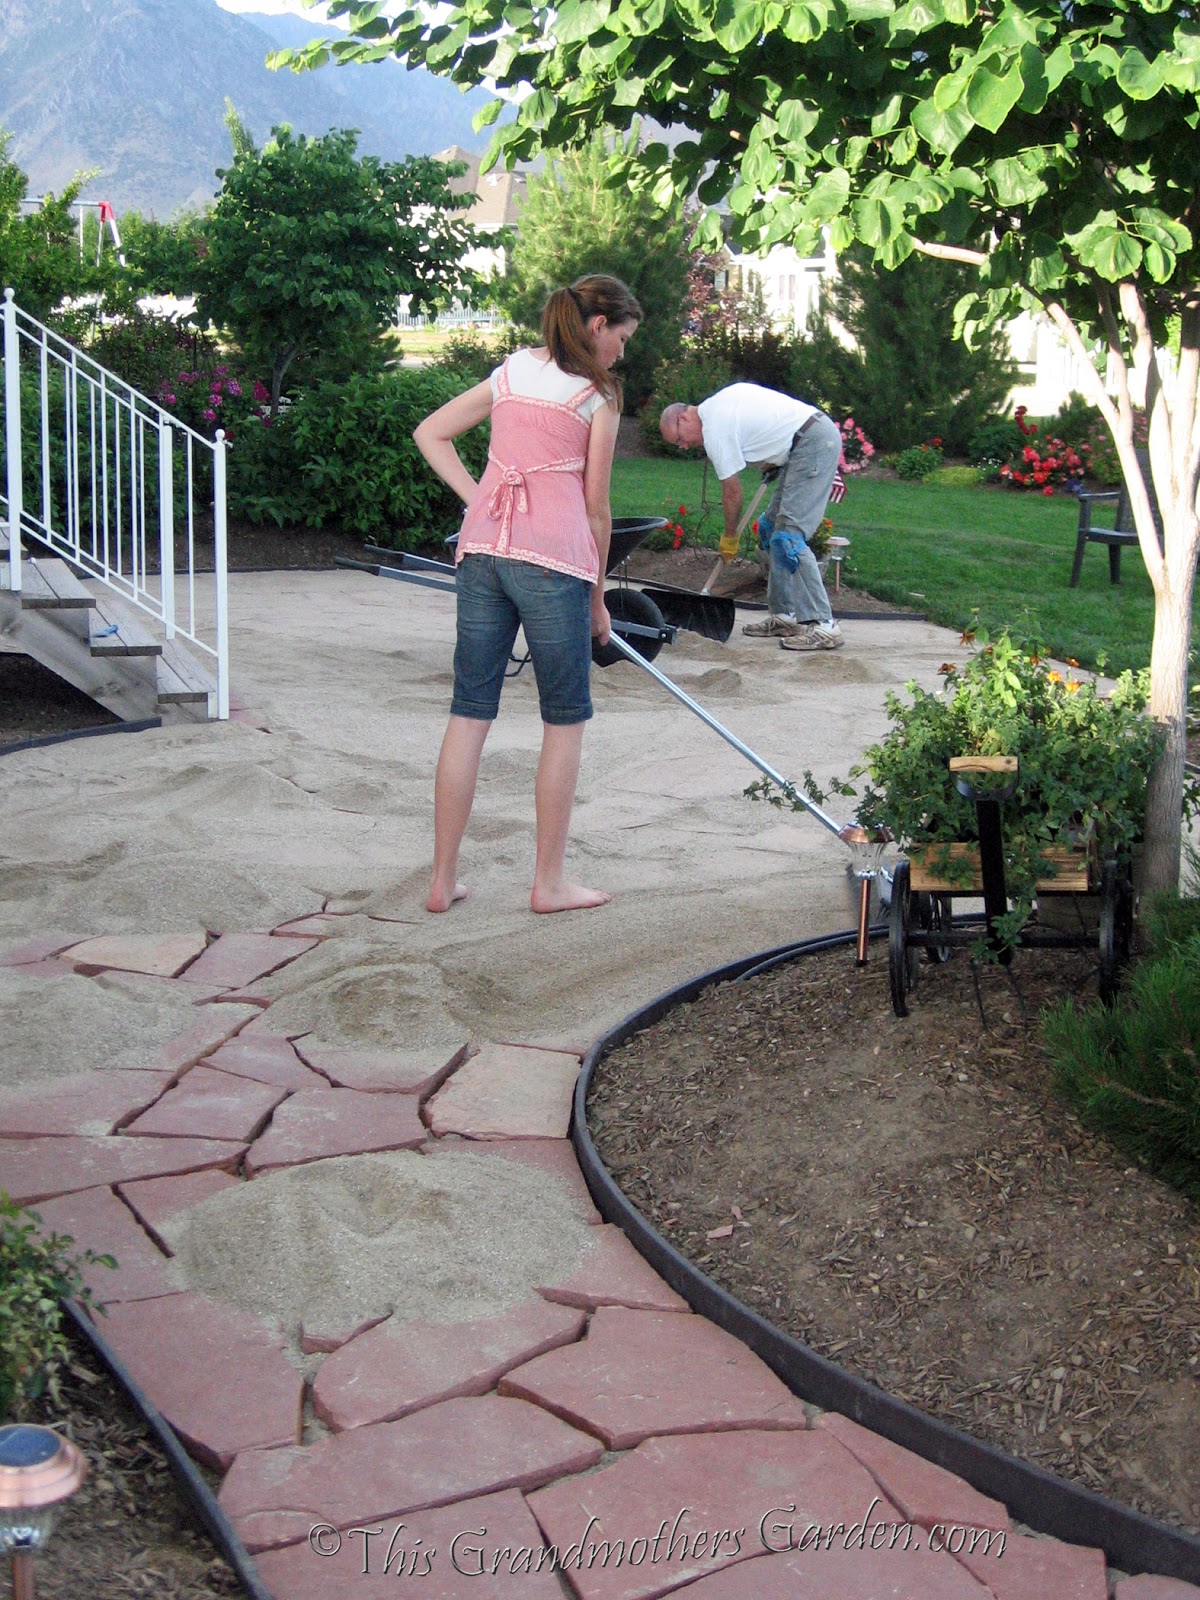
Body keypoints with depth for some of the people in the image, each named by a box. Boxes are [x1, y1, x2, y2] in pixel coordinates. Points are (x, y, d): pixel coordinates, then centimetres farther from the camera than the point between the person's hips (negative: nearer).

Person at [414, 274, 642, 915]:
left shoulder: (511, 371, 19)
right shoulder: (598, 394, 2)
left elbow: (429, 433, 19)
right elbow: (595, 506, 3)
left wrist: (477, 498, 12)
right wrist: (597, 597, 12)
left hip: (481, 548, 6)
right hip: (552, 556, -5)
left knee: (469, 711, 8)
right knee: (565, 717, 7)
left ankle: (442, 879, 12)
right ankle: (549, 881, 11)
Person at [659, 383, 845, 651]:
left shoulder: (715, 432, -12)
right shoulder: (719, 403, 16)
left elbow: (732, 491, -5)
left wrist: (730, 536, 8)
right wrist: (771, 463, 20)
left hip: (813, 444, -11)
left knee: (788, 536, -14)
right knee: (775, 527, 13)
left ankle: (822, 624, -19)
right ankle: (784, 614, 14)